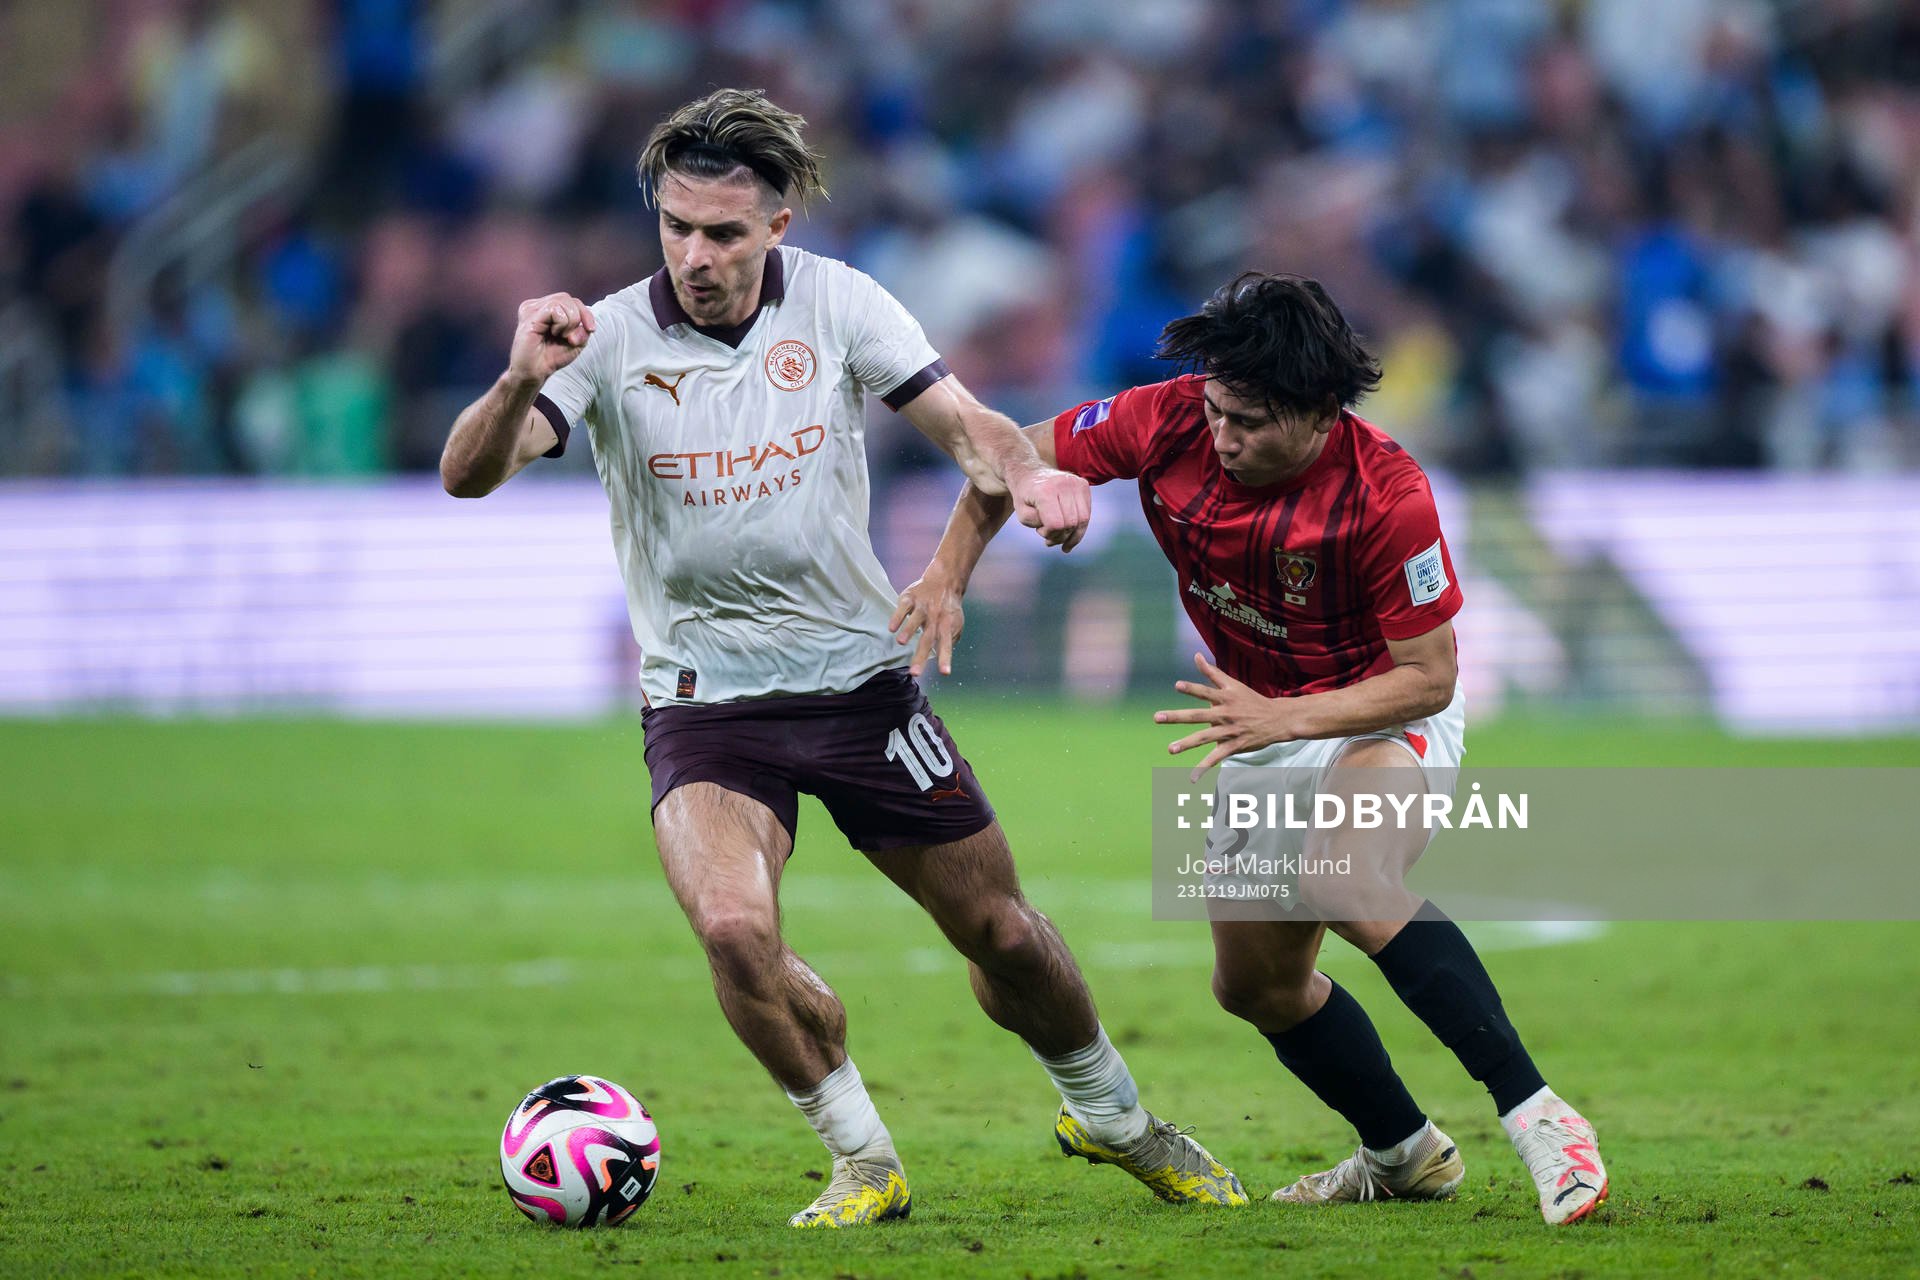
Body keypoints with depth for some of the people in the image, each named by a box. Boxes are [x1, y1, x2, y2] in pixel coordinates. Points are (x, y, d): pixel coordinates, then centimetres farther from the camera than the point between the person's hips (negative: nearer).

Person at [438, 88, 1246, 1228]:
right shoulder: (610, 340, -12)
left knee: (1003, 933, 9)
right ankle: (866, 1164, -5)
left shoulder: (836, 303, -6)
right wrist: (520, 384, -43)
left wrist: (1026, 473, -31)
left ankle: (1111, 1116, 39)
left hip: (859, 677, 2)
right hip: (705, 698, -2)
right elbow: (470, 475, -21)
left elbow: (964, 423, -8)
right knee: (734, 928, -27)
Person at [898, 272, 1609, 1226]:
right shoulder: (1169, 423, -19)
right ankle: (1402, 1154, 34)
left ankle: (1538, 1119, -35)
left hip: (1388, 720, -7)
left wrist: (1281, 718, -34)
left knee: (1354, 885, -36)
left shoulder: (1385, 493, -31)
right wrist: (947, 574, -16)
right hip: (1264, 728, 7)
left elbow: (1429, 677, -24)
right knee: (1255, 984, 12)